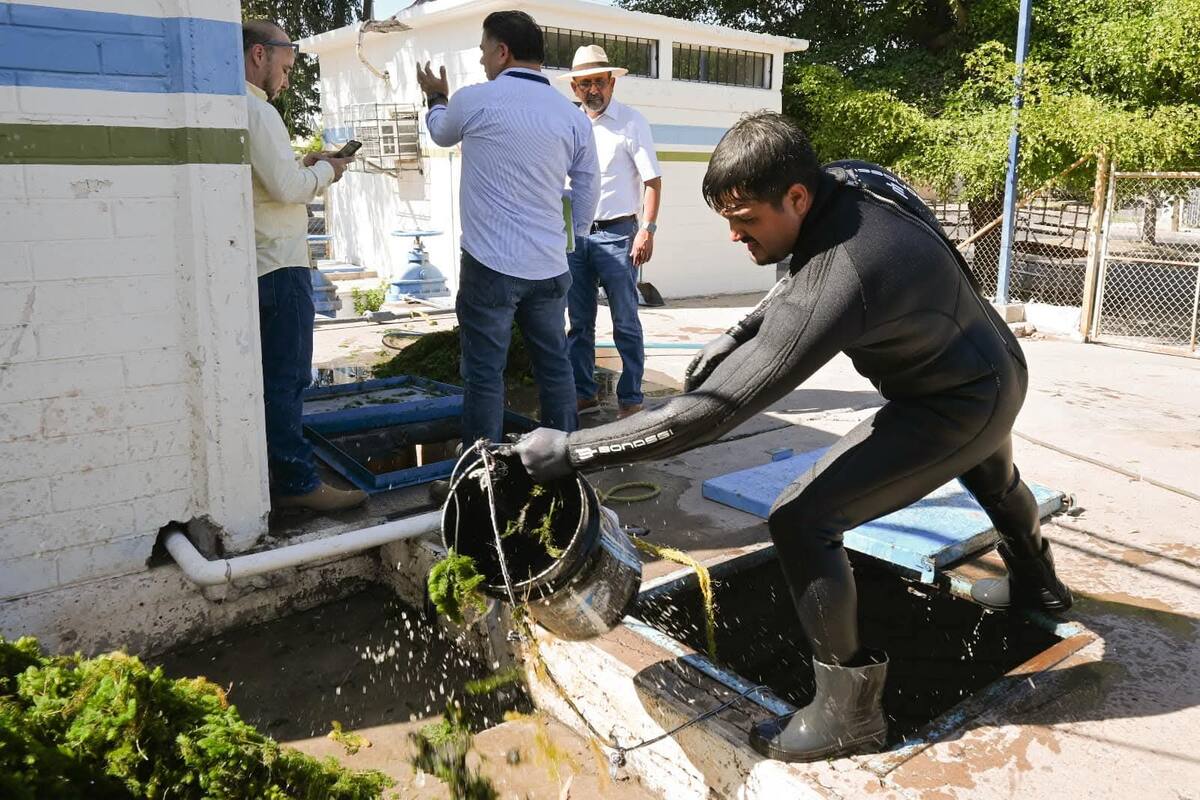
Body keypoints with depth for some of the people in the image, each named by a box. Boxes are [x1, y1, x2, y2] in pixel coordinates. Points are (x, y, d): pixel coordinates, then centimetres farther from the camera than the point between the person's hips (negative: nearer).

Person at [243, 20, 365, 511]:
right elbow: (287, 188, -18)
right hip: (278, 267, -10)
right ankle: (297, 483, -1)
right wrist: (325, 171, -1)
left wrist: (303, 165, 14)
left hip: (257, 264, 10)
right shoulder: (255, 110, -13)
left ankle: (275, 473, 21)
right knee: (287, 378, -6)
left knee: (272, 376, 14)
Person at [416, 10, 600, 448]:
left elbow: (441, 133, 19)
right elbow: (587, 196, 10)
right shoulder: (573, 116, 6)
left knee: (484, 374, 2)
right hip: (549, 267, 4)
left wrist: (436, 97, 41)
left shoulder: (475, 100, -4)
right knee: (554, 365, 14)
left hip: (490, 265, -4)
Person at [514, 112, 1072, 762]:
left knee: (800, 521, -17)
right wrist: (738, 334, -8)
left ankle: (847, 710, -3)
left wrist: (571, 449, -37)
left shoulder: (839, 282, -39)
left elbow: (713, 409, -40)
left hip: (957, 409, -9)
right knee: (994, 486, 38)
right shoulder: (846, 180, -13)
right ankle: (1037, 585, 68)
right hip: (998, 373, 10)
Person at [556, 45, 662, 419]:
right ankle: (583, 393, 23)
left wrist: (647, 229, -17)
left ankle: (630, 398, 10)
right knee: (579, 322, 12)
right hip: (575, 234, 5)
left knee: (625, 324, 1)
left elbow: (653, 181, -7)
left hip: (616, 234, -5)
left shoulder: (631, 122, -3)